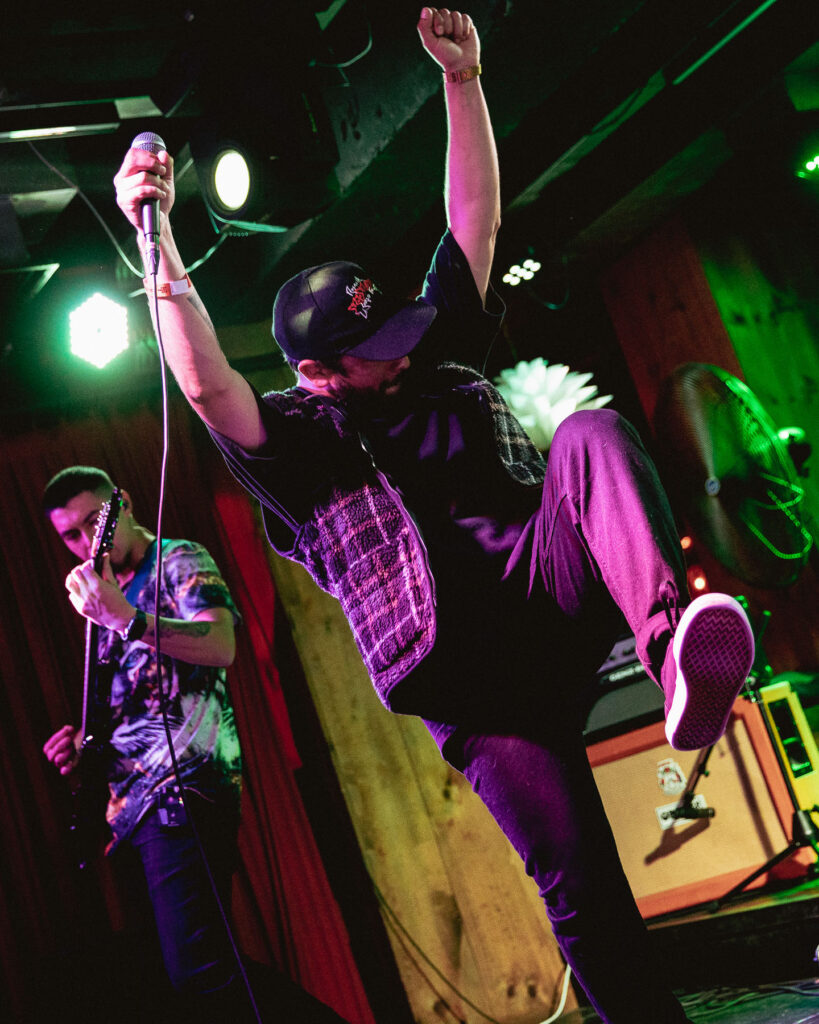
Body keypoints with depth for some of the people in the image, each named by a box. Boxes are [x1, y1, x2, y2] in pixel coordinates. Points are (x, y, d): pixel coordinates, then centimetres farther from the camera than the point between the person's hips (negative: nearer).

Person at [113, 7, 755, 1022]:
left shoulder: (434, 357, 16)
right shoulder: (296, 445, 3)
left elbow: (475, 220, 15)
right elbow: (205, 385, -16)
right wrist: (158, 240, -21)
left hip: (550, 588, 3)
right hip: (477, 687, -3)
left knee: (593, 433, -27)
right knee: (580, 890, -9)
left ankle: (672, 643, -50)